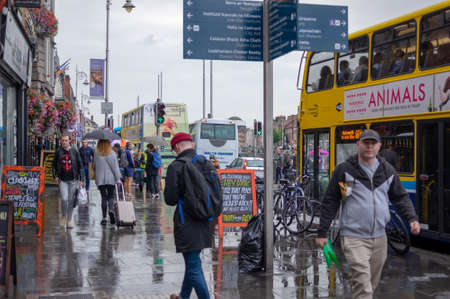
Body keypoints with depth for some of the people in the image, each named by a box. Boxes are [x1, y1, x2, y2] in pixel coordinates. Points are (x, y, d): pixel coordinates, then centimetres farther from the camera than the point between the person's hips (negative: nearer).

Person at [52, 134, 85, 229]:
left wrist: (81, 179, -2)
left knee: (71, 200, 5)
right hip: (62, 180, 0)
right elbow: (54, 165, 13)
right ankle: (63, 216, 12)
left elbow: (80, 165, 3)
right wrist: (55, 175, 0)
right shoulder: (58, 151, 2)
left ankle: (69, 221, 17)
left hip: (73, 179, 0)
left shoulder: (74, 151, 0)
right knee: (64, 198, -13)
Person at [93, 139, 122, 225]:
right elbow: (115, 167, -4)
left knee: (104, 198, 5)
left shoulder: (96, 155, -2)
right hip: (111, 179, 0)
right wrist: (118, 178, -2)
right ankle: (111, 210, -17)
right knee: (110, 196, 11)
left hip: (100, 179, 0)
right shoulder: (112, 154, -3)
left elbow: (95, 166, 5)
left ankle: (104, 218, 2)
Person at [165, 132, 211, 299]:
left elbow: (170, 199, -14)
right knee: (192, 261, 22)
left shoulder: (175, 166, -14)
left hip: (187, 223, -7)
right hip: (204, 223, 7)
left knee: (194, 266, 0)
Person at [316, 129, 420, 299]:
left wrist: (412, 218, -1)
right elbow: (330, 202, -1)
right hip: (354, 238, -5)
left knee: (372, 283, 16)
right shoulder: (344, 170, -4)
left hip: (379, 238, 5)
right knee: (363, 285, -15)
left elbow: (400, 197, 17)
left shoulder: (388, 170, 8)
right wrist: (322, 233, -2)